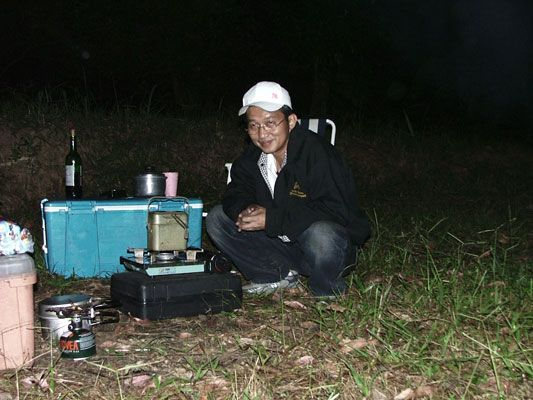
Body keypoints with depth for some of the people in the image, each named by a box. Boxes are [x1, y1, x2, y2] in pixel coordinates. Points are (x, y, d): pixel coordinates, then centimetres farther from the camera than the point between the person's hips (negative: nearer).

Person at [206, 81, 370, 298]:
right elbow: (236, 194, 6)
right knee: (217, 218, -1)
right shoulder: (252, 158, 1)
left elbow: (334, 211, -28)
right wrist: (245, 209, -20)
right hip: (283, 243, 7)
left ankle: (326, 289, -8)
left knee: (321, 234, -42)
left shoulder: (318, 154, -22)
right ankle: (280, 276, 0)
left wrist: (273, 219, -31)